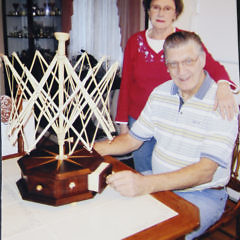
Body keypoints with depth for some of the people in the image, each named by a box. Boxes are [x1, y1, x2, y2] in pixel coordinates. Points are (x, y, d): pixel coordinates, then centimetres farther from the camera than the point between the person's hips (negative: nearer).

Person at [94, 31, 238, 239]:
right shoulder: (160, 93, 2)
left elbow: (205, 171, -26)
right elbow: (133, 139, 8)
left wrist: (147, 184, -40)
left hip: (202, 195, -5)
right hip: (159, 184, 5)